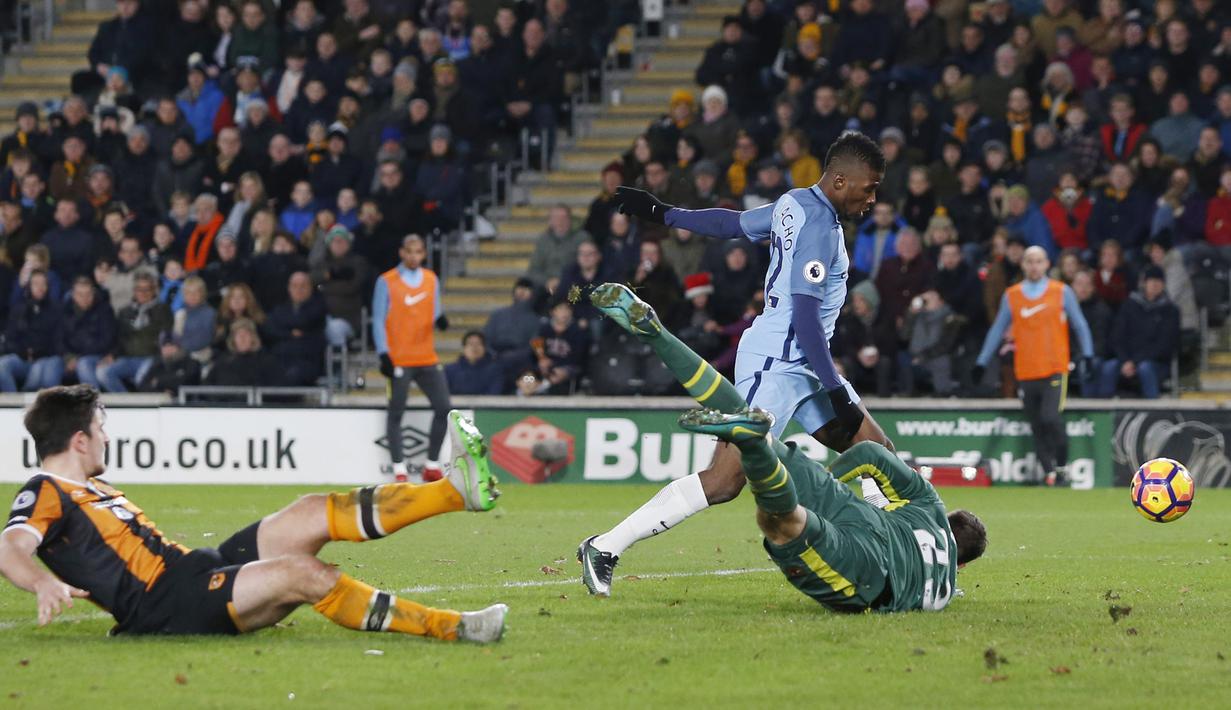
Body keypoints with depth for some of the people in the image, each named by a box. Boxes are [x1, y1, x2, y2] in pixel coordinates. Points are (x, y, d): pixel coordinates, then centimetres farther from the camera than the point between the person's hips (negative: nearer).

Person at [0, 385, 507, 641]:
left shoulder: (90, 489, 25)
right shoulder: (43, 497, -6)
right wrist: (46, 585, -46)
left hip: (198, 571, 10)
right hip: (167, 607, -10)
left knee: (315, 515, -3)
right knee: (300, 571, -27)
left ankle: (461, 489, -8)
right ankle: (450, 627, -27)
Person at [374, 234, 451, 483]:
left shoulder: (431, 279, 11)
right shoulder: (386, 282, -2)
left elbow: (435, 314, 13)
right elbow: (378, 320, -3)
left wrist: (441, 321, -11)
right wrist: (384, 354, -12)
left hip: (428, 359, 4)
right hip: (399, 359, -4)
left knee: (443, 408, -1)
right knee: (396, 413, -1)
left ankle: (432, 465, 11)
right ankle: (399, 470, 3)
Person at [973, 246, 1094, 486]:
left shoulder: (1062, 292, 4)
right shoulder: (1011, 296, 9)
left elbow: (1080, 325, 10)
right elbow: (997, 330, 16)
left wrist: (1087, 355, 2)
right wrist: (981, 362, 15)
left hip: (1055, 369, -3)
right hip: (1026, 373, 3)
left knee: (1051, 419, -18)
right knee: (1037, 427, 3)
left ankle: (1062, 464, -1)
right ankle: (1049, 473, 12)